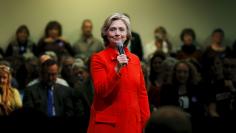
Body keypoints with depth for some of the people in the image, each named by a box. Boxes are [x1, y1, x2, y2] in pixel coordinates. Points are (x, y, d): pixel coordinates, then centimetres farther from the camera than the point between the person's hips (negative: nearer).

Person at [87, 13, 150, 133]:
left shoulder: (135, 59, 10)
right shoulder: (98, 58, -3)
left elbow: (142, 93, 12)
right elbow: (101, 91, -13)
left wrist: (146, 121, 4)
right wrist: (117, 69, -23)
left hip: (132, 123, 4)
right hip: (107, 123, -4)